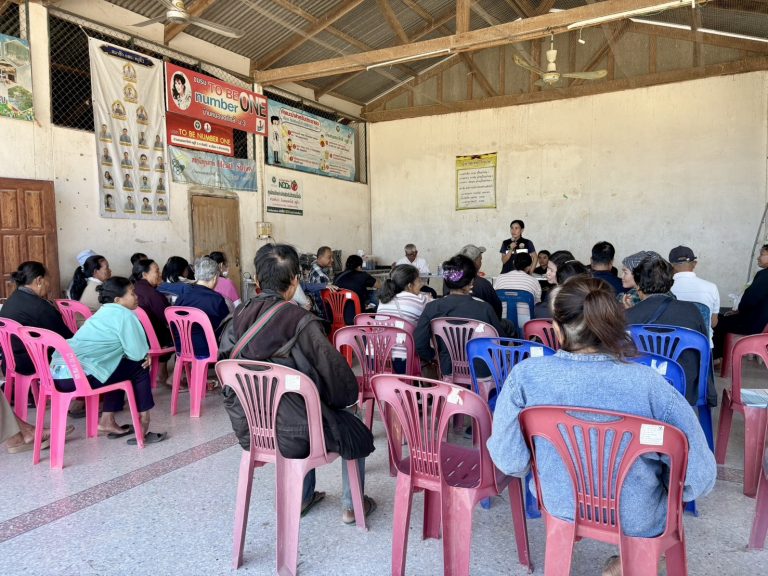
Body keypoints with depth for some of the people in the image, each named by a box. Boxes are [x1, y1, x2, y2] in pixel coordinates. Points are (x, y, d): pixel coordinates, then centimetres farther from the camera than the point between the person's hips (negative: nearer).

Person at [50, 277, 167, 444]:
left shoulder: (104, 312, 21)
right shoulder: (124, 315, -6)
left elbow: (122, 349, 25)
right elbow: (137, 353, -9)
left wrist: (141, 355, 8)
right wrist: (145, 356, 13)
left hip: (58, 371, 9)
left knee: (121, 366, 26)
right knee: (139, 368, 3)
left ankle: (107, 421, 24)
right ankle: (142, 427, 9)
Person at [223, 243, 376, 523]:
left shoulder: (239, 317, -5)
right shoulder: (300, 321, -23)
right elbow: (337, 373, -17)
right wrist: (347, 398, 4)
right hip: (294, 435, -6)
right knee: (355, 430, 23)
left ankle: (303, 498, 45)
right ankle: (352, 506, 35)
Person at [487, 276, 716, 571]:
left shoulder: (525, 374, -24)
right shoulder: (647, 383, -27)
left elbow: (509, 461, -16)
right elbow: (699, 477, -19)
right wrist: (666, 486, 4)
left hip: (562, 508, 2)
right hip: (637, 521, -1)